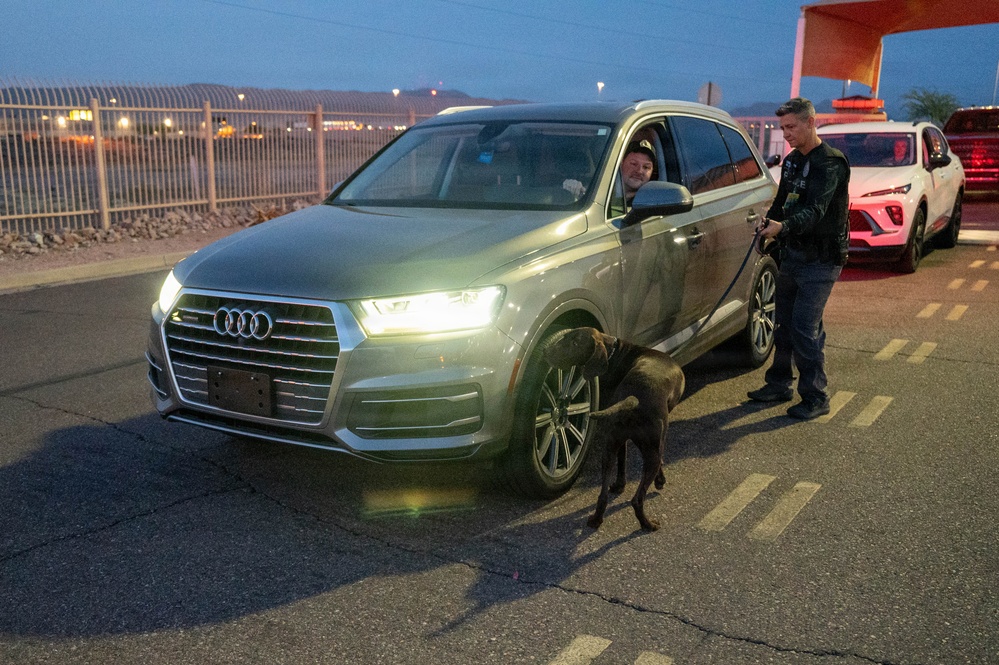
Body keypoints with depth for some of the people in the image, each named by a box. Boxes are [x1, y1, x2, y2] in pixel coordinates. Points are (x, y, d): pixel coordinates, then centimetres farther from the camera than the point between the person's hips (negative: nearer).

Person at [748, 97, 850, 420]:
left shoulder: (830, 163, -16)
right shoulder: (791, 160, 12)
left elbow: (815, 209, -29)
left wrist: (783, 226, -46)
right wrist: (769, 223, 2)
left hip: (820, 259, -9)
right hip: (792, 253, 9)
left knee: (805, 327, -10)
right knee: (784, 323, 14)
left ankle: (815, 397, 1)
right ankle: (780, 384, 27)